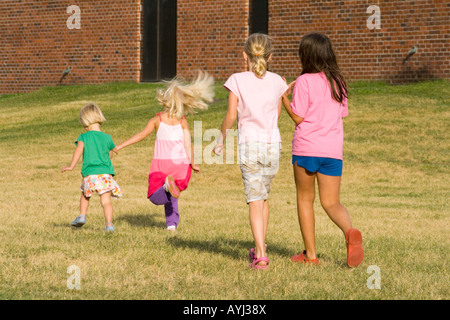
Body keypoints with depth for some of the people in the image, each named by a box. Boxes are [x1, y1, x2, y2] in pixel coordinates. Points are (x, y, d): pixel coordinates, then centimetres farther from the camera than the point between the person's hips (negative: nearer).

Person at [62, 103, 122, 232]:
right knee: (106, 200, -3)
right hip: (106, 172, 1)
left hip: (90, 174, -1)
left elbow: (79, 150, -15)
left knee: (85, 195, 26)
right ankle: (109, 224, -15)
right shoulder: (107, 138, 8)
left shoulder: (84, 137, 0)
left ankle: (82, 216, 20)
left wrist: (72, 166, -16)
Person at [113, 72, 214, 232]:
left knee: (156, 198, 1)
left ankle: (168, 185, -29)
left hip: (161, 162, -2)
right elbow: (188, 143, -6)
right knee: (171, 197, 21)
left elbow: (141, 135, -7)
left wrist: (121, 145, -3)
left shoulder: (157, 120, -1)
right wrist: (192, 164, 1)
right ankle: (172, 224, 9)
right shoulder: (182, 121, 0)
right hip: (180, 163, 2)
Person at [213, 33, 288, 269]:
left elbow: (231, 115, -5)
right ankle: (259, 248, 28)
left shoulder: (237, 80, -3)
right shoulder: (276, 81, 5)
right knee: (263, 196, 20)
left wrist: (221, 139, 9)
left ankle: (260, 255, -16)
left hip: (249, 143, -3)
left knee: (255, 199, -5)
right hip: (273, 142, 3)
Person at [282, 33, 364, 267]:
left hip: (306, 148, -4)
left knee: (305, 199, 12)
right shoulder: (337, 81, 8)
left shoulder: (305, 81, -8)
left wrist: (284, 96, 3)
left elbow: (298, 117, -9)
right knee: (331, 202, 6)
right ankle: (350, 232, -25)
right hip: (333, 150, 4)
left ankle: (310, 253, 12)